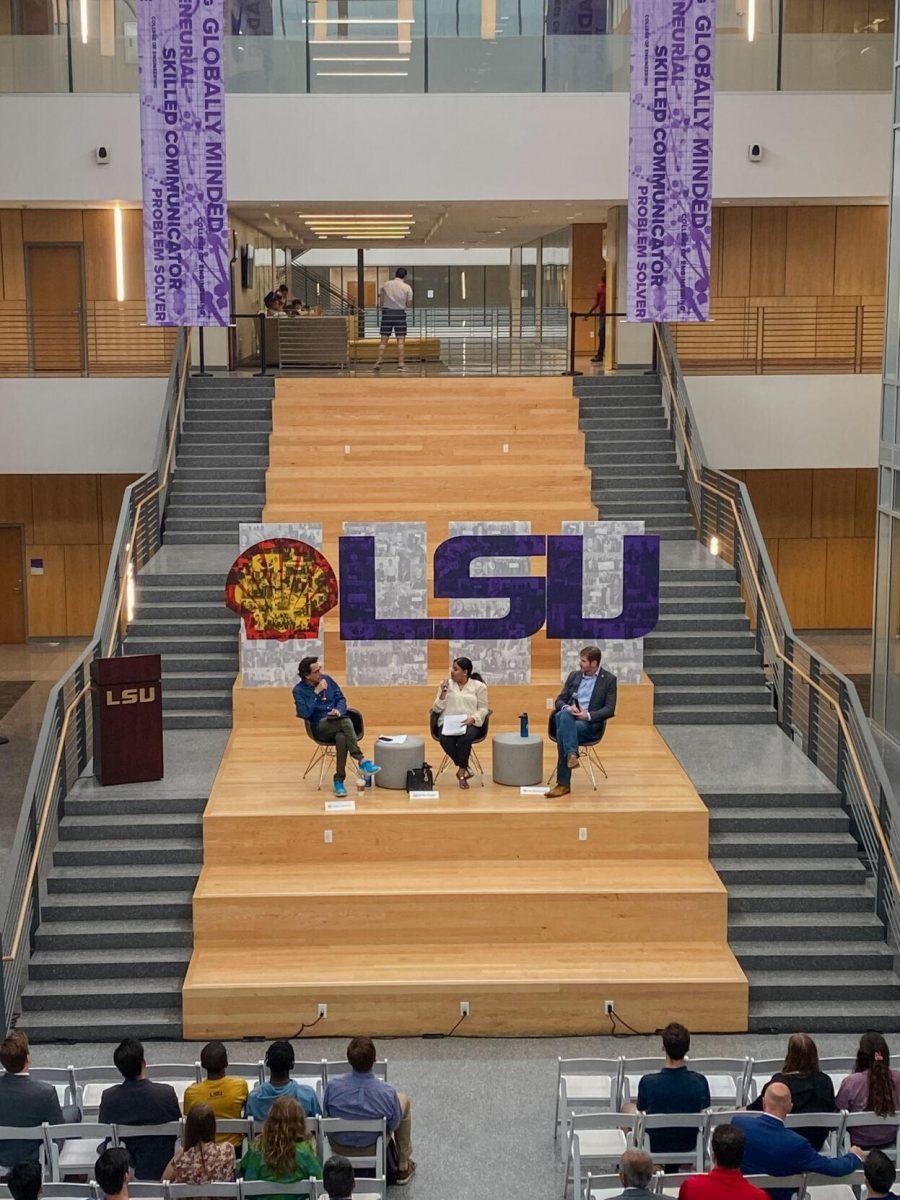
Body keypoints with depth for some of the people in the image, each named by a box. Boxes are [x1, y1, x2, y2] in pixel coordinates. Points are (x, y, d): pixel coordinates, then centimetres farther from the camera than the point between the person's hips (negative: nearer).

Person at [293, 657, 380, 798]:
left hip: (337, 722, 4)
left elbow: (341, 699, 16)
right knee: (346, 722, -35)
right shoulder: (299, 690, -2)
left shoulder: (327, 679, 10)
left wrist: (339, 710, -7)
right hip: (320, 727, -4)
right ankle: (362, 761, -38)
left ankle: (339, 780, -28)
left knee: (341, 738, -34)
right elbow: (304, 713, -15)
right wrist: (316, 692, -16)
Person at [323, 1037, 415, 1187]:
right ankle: (403, 1168, 33)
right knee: (404, 1100, 20)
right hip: (373, 1149, -2)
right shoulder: (388, 1093, -30)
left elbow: (326, 1115, -6)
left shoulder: (332, 1085, -27)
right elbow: (394, 1125, -11)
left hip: (339, 1148, 2)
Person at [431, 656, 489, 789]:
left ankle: (461, 772, -20)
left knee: (465, 738, -38)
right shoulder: (446, 684, 11)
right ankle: (465, 769, -14)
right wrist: (443, 692, -7)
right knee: (446, 740, -34)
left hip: (469, 723, -2)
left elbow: (483, 709, 4)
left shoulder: (479, 686, 6)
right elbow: (437, 709, 7)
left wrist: (473, 719, -15)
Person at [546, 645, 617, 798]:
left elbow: (610, 710, -3)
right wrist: (567, 708, -9)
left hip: (591, 723, -4)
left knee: (563, 731, -34)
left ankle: (563, 784, -35)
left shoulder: (609, 680, 4)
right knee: (564, 715, -35)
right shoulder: (574, 676, 19)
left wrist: (588, 715, -18)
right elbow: (560, 700, 16)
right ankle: (572, 754, -52)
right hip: (569, 718, 4)